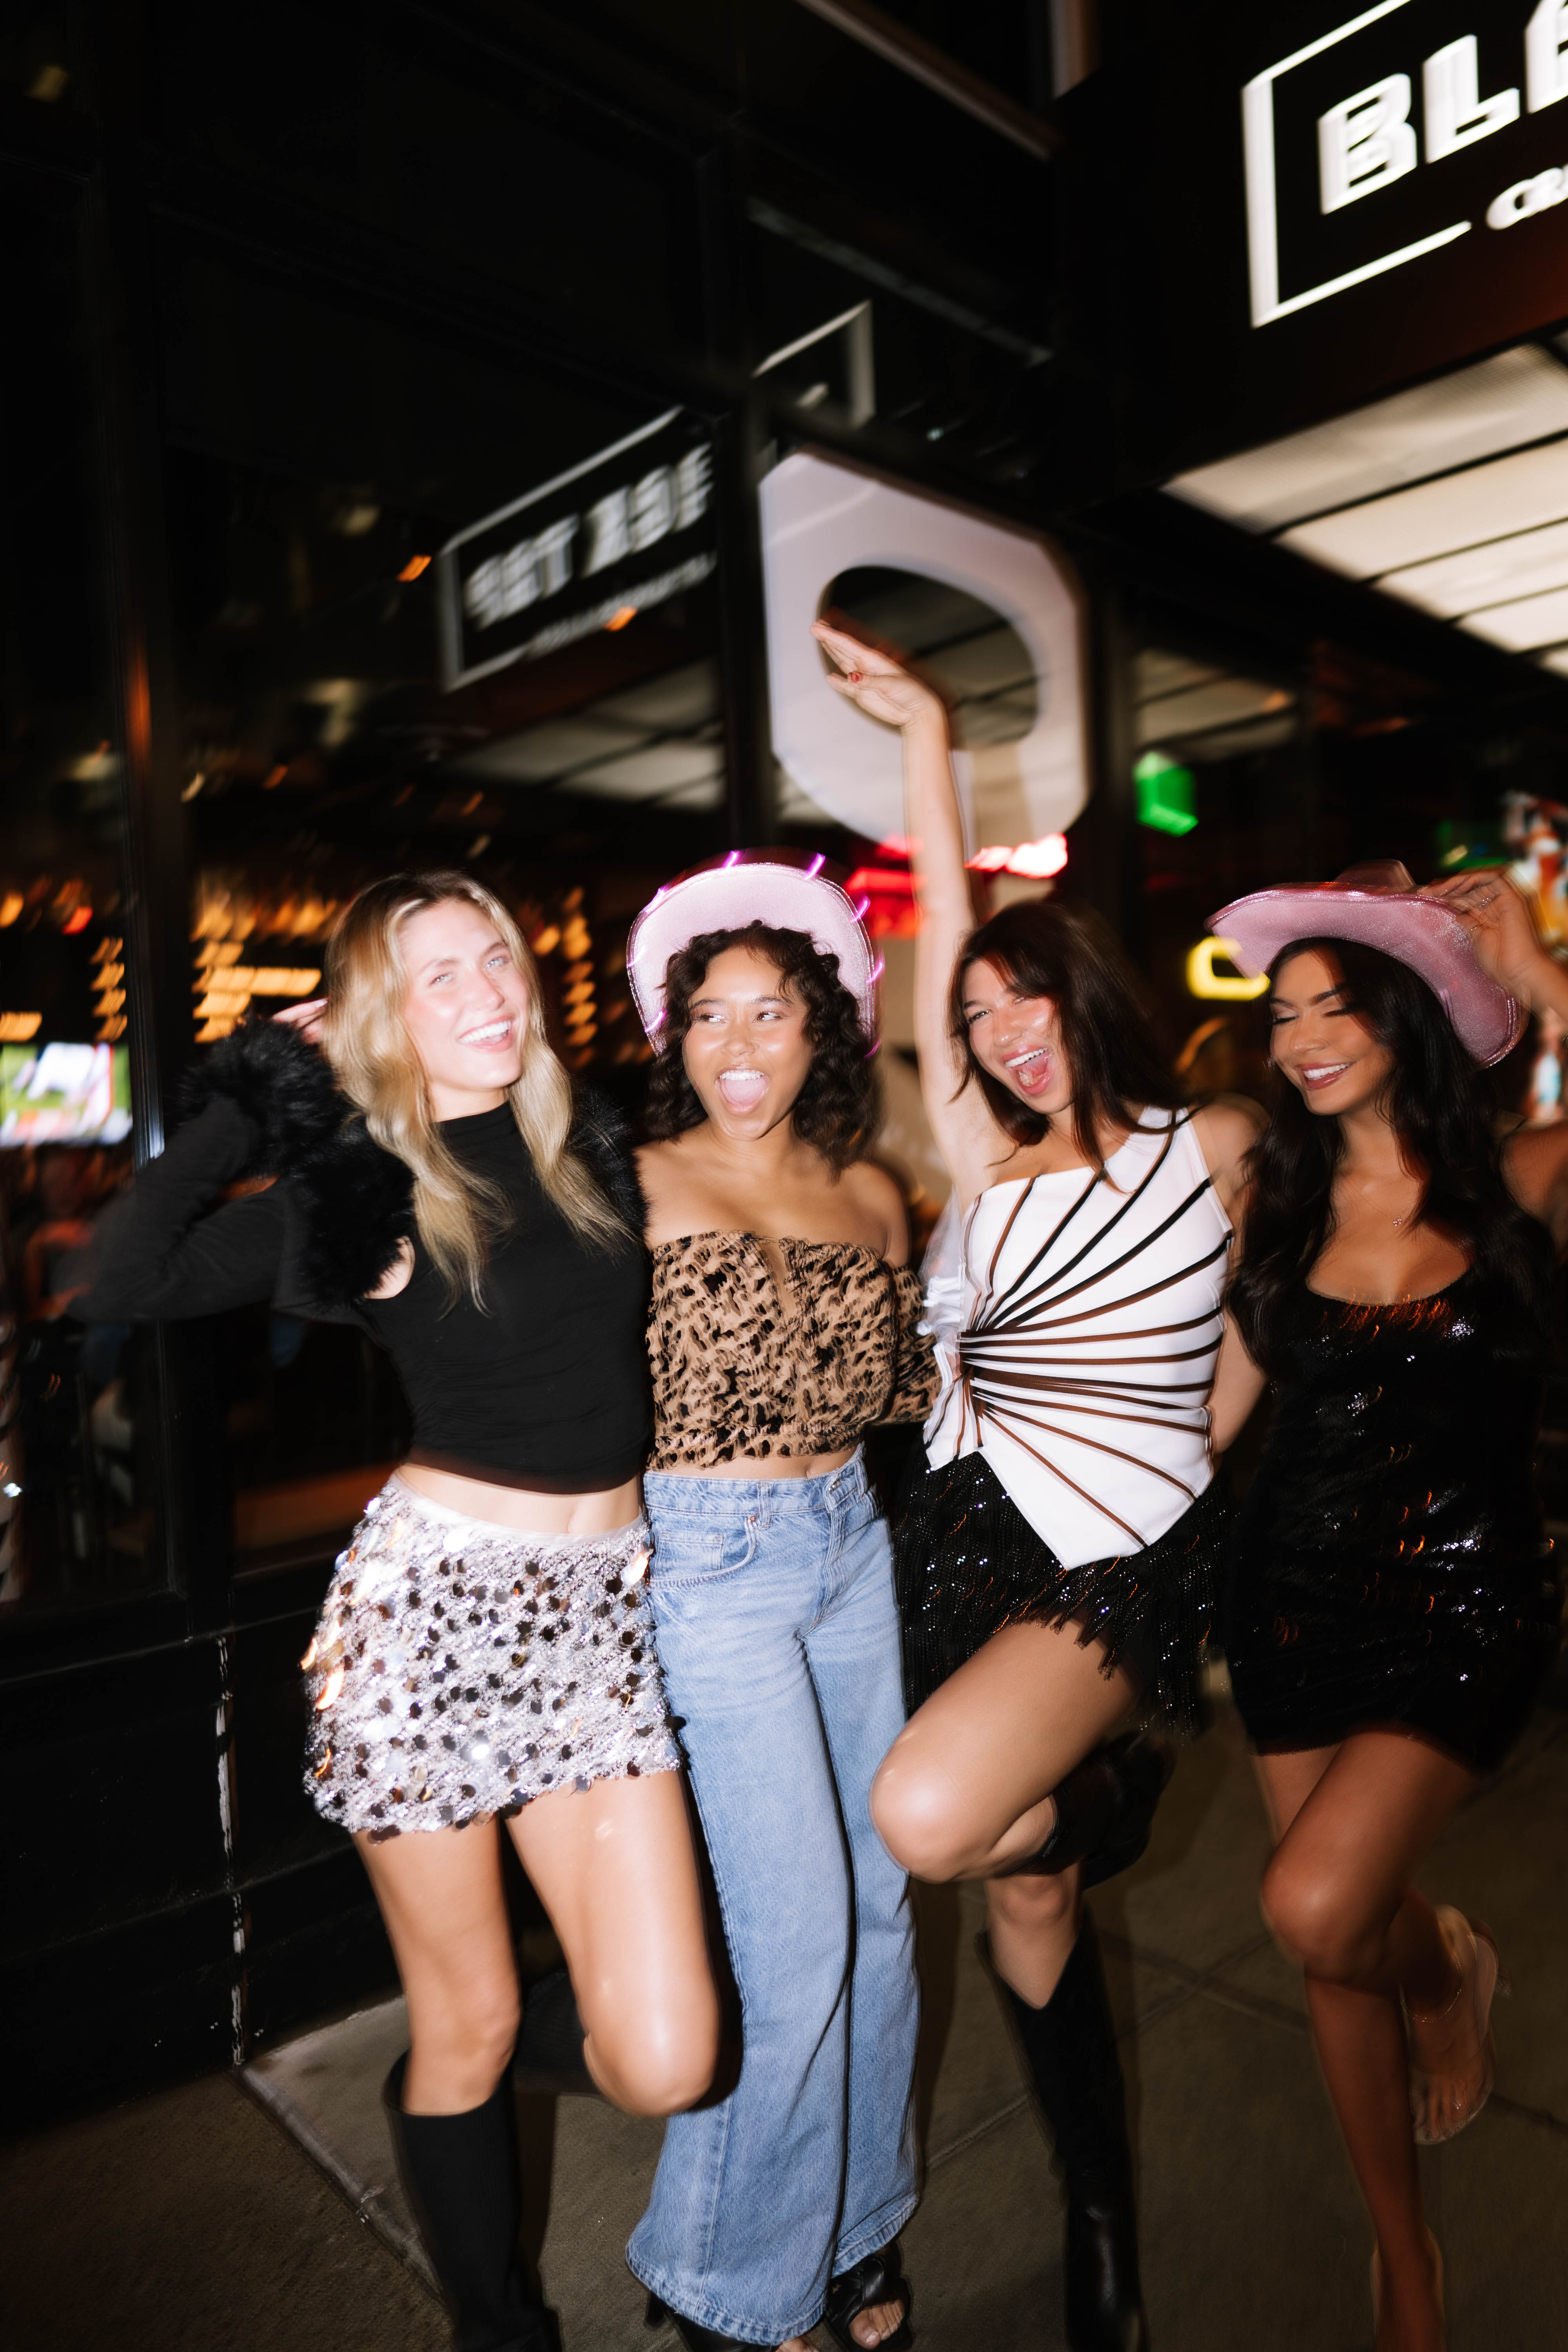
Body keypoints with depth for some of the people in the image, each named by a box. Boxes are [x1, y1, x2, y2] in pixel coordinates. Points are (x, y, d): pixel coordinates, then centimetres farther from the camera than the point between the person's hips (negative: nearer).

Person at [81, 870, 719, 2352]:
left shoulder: (588, 1146, 7)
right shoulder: (368, 1187, -3)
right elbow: (121, 1293, -6)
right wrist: (232, 1117, -6)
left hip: (599, 1607, 3)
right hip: (430, 1602, -3)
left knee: (663, 2065, -1)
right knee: (466, 2031, 13)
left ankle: (572, 1992, 34)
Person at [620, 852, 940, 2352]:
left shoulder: (868, 1195, 7)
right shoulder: (633, 1186, -7)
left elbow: (900, 1389, 13)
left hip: (851, 1546, 6)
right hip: (712, 1563, -5)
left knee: (879, 1905, 14)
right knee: (798, 1937, -3)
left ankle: (856, 2228, 38)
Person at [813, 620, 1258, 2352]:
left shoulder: (1211, 1152, -1)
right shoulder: (989, 1159, 4)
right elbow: (944, 924, 2)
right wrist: (925, 733, 3)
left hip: (1114, 1557, -3)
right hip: (967, 1534, 4)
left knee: (930, 1816, -27)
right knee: (1026, 1906, 13)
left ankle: (1096, 1800, 8)